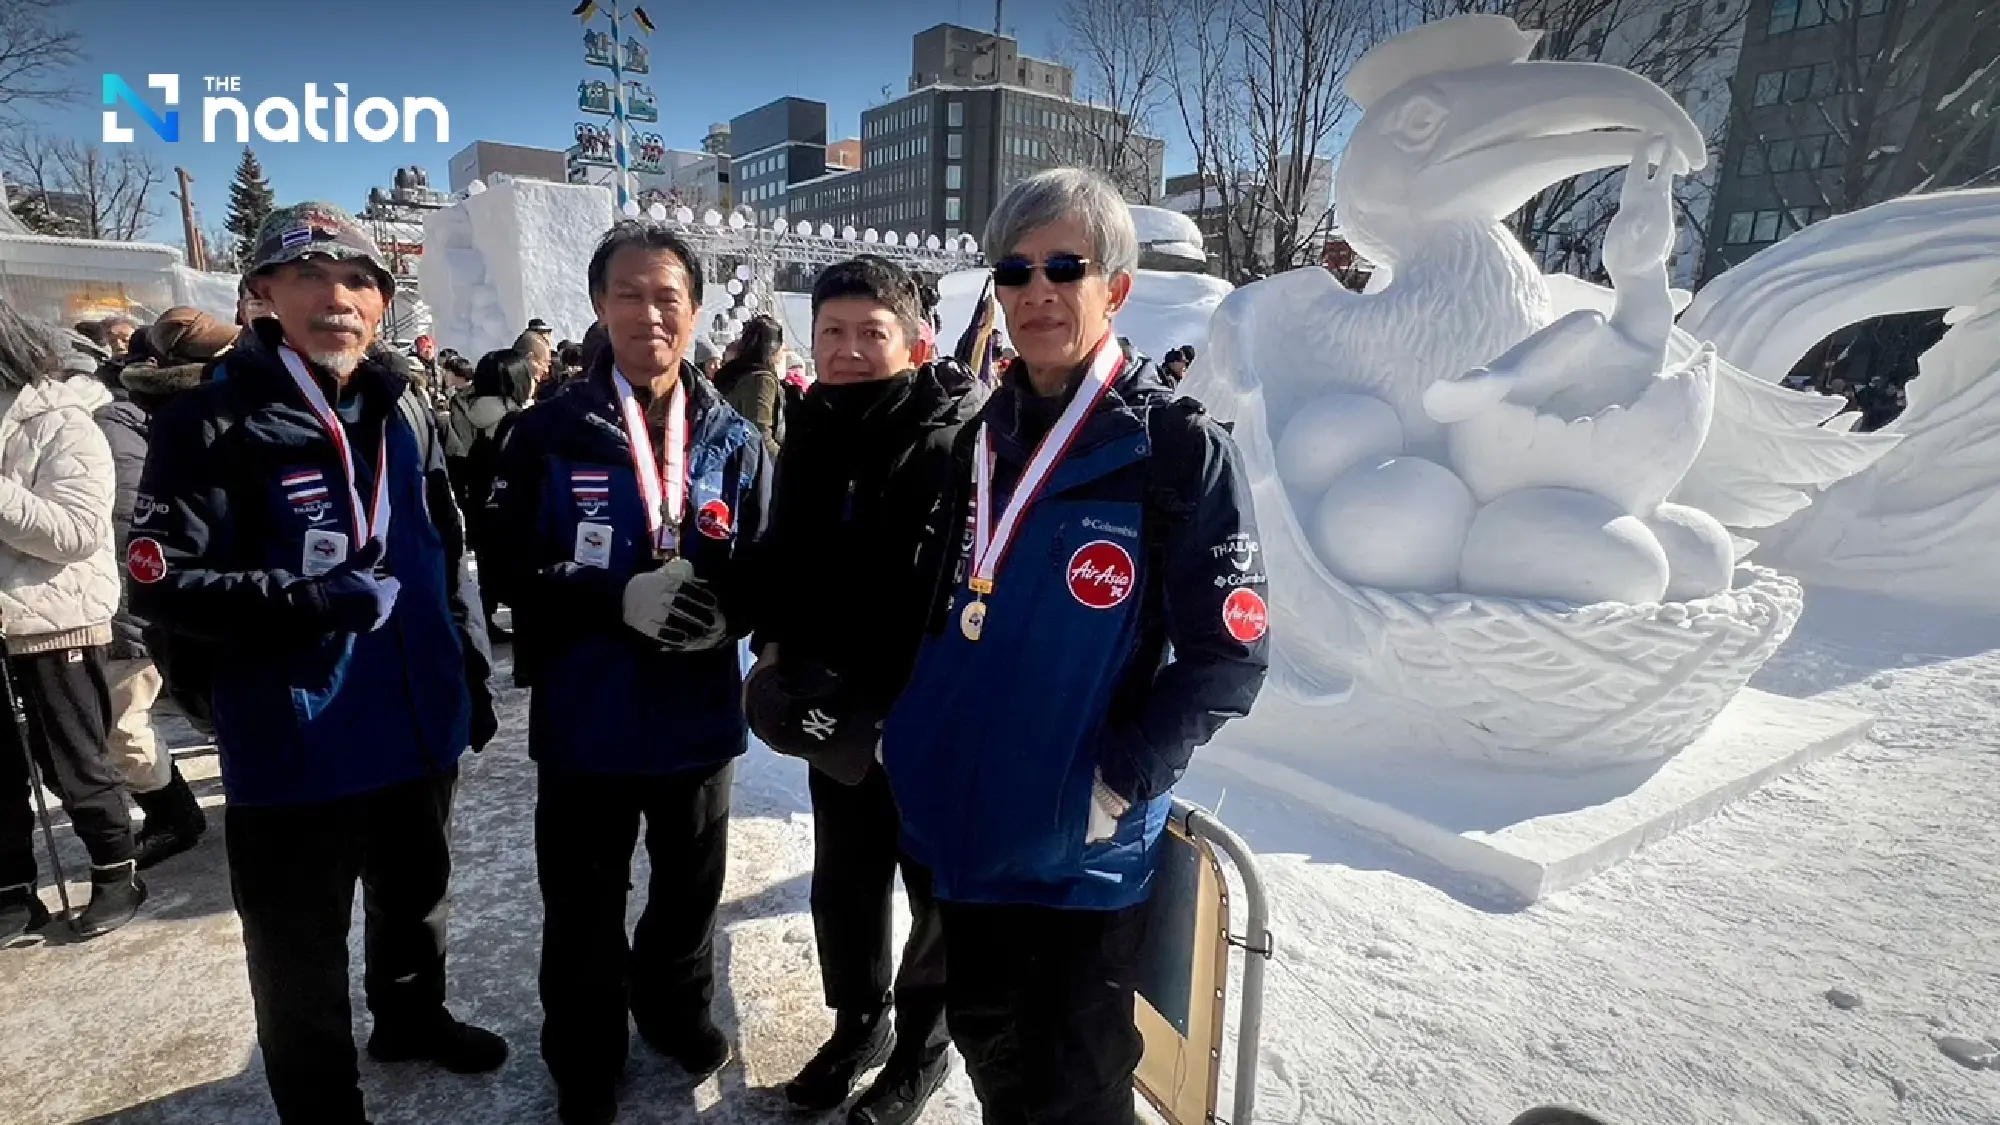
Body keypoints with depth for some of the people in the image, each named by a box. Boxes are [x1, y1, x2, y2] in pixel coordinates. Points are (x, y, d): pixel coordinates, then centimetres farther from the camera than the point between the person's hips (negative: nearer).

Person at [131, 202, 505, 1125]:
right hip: (294, 747, -5)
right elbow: (164, 586, -17)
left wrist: (471, 673, 11)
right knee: (301, 954, 12)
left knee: (415, 896, 25)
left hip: (419, 725, 5)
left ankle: (413, 1017, 51)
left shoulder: (403, 414, 4)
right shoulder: (212, 424, -12)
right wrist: (324, 601, -23)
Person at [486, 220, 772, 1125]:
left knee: (691, 889, 22)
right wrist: (618, 597, -24)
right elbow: (513, 569, -7)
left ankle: (676, 1008, 50)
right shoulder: (549, 433, -6)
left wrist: (724, 614, -22)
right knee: (584, 910, 16)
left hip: (697, 716, 2)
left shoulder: (735, 441, -1)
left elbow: (765, 571, 0)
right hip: (585, 720, -2)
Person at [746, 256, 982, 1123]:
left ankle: (922, 1045, 35)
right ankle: (858, 1022, 43)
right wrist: (777, 645, 3)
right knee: (843, 883, 19)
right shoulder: (809, 440, 5)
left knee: (939, 889, 12)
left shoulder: (958, 436, -15)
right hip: (836, 710, 6)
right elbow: (783, 563, 16)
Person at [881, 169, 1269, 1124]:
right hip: (962, 824, 6)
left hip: (1081, 849, -5)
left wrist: (1118, 784, -17)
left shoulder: (1178, 446, -13)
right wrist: (907, 728, 8)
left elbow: (1228, 658, -14)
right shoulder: (984, 439, 5)